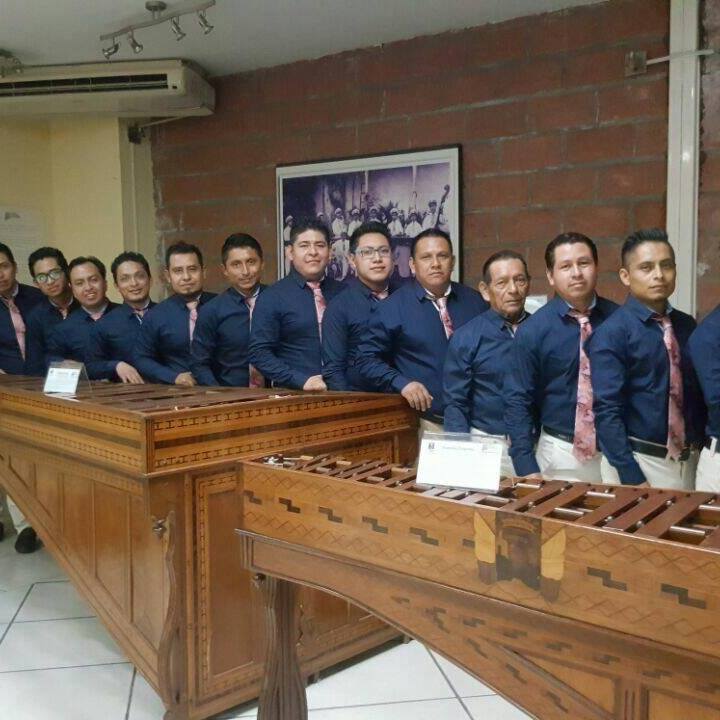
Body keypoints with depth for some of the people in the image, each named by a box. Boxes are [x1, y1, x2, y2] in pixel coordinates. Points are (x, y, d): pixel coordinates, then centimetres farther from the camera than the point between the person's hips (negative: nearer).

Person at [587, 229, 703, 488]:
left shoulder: (687, 326, 6)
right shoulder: (610, 334, -12)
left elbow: (699, 394, 13)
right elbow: (607, 411, -16)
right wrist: (632, 478, -19)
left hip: (690, 460, 6)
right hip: (638, 460, -5)